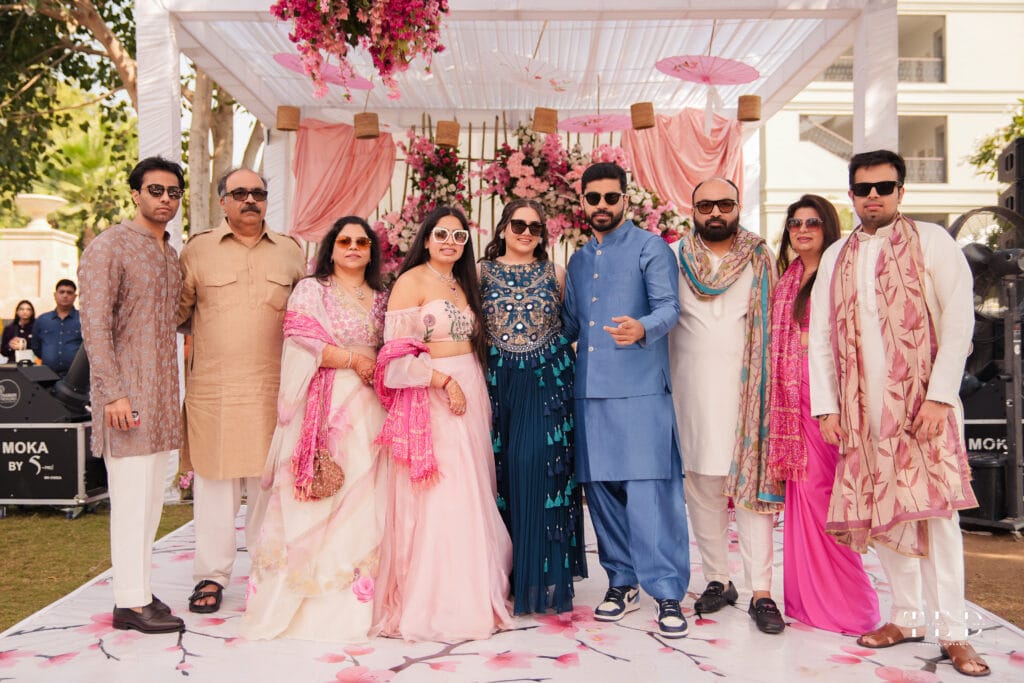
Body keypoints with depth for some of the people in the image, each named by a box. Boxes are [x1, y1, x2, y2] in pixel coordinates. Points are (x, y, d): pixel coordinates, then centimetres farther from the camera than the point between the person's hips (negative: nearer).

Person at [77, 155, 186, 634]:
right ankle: (131, 602, 3)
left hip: (162, 392, 8)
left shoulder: (171, 255, 16)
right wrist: (113, 393, -19)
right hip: (127, 391, -8)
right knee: (131, 495, -5)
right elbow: (94, 326, -13)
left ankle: (138, 589, 21)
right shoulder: (109, 247, -7)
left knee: (151, 495, 11)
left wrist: (174, 392, 15)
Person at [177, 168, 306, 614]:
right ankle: (211, 576, 17)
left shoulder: (290, 252, 12)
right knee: (214, 481, 4)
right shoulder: (197, 250, 6)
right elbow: (175, 312, 10)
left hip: (273, 390, 2)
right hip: (212, 389, -1)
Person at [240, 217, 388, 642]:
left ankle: (354, 599, 6)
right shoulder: (309, 290, 6)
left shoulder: (381, 298, 19)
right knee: (313, 495, -8)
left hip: (368, 409, 4)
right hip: (322, 406, -4)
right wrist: (353, 359, -7)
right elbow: (301, 342, -6)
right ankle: (299, 593, 2)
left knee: (362, 494, 0)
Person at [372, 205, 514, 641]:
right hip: (431, 398, -7)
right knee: (437, 500, -5)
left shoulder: (463, 283, 17)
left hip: (471, 393, 7)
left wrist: (475, 387, 8)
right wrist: (445, 382, -18)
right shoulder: (411, 281, -5)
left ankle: (469, 595, 20)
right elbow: (398, 352, -12)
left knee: (472, 495, 8)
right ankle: (431, 602, 7)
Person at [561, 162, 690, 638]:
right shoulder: (578, 261, 20)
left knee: (650, 489, -9)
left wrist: (642, 329, -30)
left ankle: (667, 591, -1)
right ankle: (622, 581, 22)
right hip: (590, 389, 6)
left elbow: (669, 306, -11)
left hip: (640, 388, -6)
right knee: (600, 487, 9)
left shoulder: (650, 248, 1)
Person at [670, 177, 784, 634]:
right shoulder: (675, 258, 7)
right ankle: (717, 580, 16)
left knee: (751, 484, -4)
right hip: (692, 389, 1)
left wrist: (771, 384, -1)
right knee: (702, 487, 4)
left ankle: (761, 592, 0)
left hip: (747, 387, -1)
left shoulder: (762, 260, 8)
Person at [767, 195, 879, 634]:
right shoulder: (787, 279, 17)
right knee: (800, 488, 7)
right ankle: (808, 597, 17)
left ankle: (841, 602, 7)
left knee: (818, 489, -6)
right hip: (792, 396, 6)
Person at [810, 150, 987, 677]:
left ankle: (953, 632, 1)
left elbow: (959, 319, -6)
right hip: (862, 407, 4)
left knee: (934, 508, -8)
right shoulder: (836, 256, 12)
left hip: (923, 399, -4)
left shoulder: (930, 241, 1)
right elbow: (820, 336, 11)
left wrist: (939, 396, -14)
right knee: (880, 509, 6)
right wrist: (825, 406, 4)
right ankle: (906, 618, 18)